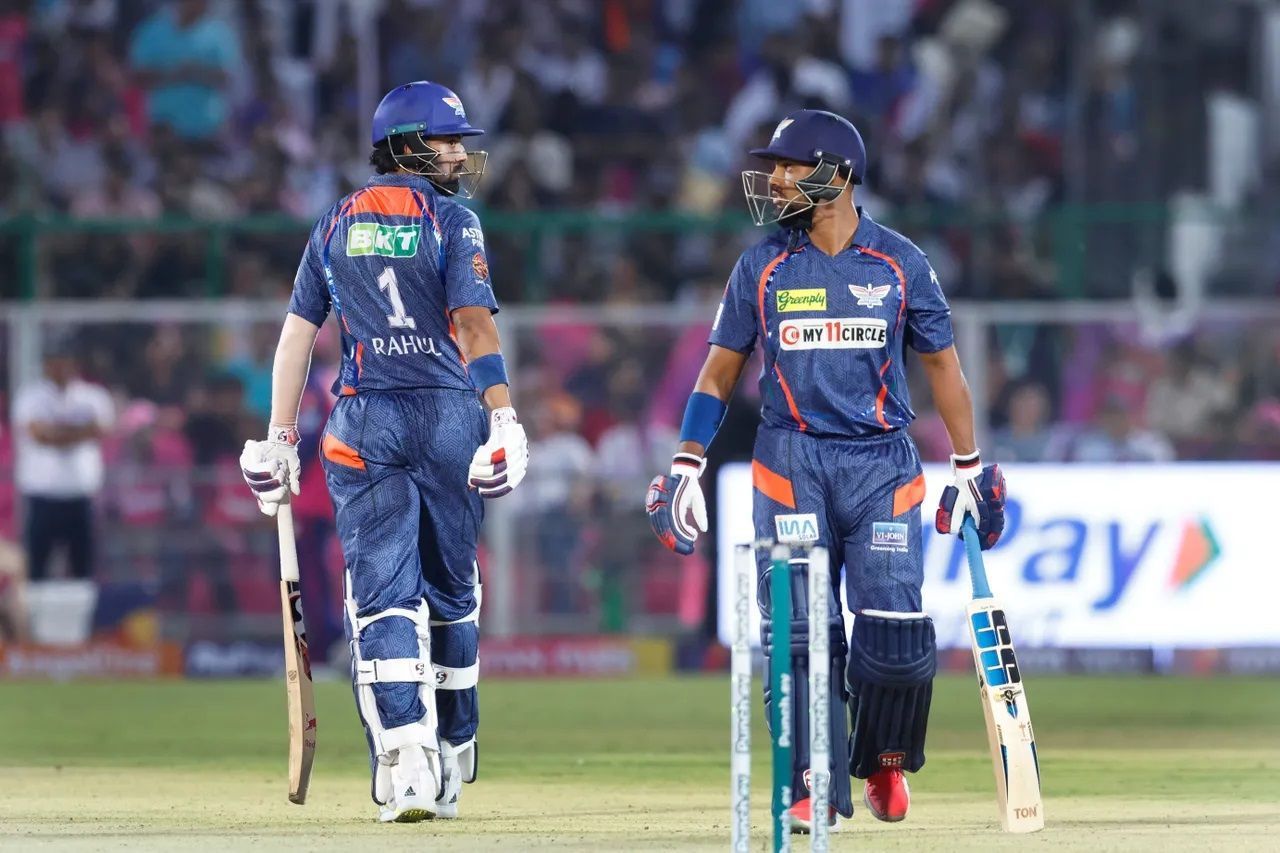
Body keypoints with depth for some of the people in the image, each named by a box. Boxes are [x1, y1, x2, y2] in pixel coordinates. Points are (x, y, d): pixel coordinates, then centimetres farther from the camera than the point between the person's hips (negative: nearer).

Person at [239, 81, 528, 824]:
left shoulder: (337, 225, 11)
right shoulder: (451, 220, -2)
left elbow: (298, 333, 11)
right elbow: (475, 322, -15)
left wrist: (279, 439, 14)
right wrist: (505, 417, -21)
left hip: (363, 425, 2)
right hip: (448, 417, -2)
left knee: (383, 595, -4)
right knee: (452, 592, 12)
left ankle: (406, 763, -21)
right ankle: (450, 764, 19)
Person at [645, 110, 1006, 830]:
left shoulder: (900, 263, 3)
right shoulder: (763, 267, 6)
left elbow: (943, 365, 11)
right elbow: (721, 370, 12)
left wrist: (969, 469, 12)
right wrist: (686, 467, 5)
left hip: (882, 464, -1)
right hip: (791, 464, 1)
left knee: (895, 631, -9)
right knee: (798, 631, -9)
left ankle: (885, 761, 15)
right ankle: (814, 785, -3)